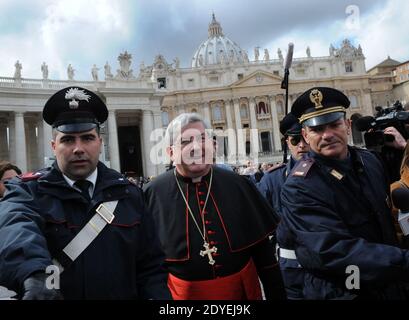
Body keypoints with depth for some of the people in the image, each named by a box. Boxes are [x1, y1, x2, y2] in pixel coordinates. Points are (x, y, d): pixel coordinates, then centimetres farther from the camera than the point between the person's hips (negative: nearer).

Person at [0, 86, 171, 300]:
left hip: (124, 293, 2)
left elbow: (150, 264, -1)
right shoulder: (29, 191, -10)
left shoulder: (128, 193, -2)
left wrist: (156, 294, -17)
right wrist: (35, 273, -52)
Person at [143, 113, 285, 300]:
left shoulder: (238, 186, -6)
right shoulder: (152, 194, -12)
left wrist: (276, 294, 5)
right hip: (184, 291, -1)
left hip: (242, 289, 2)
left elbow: (262, 248, 1)